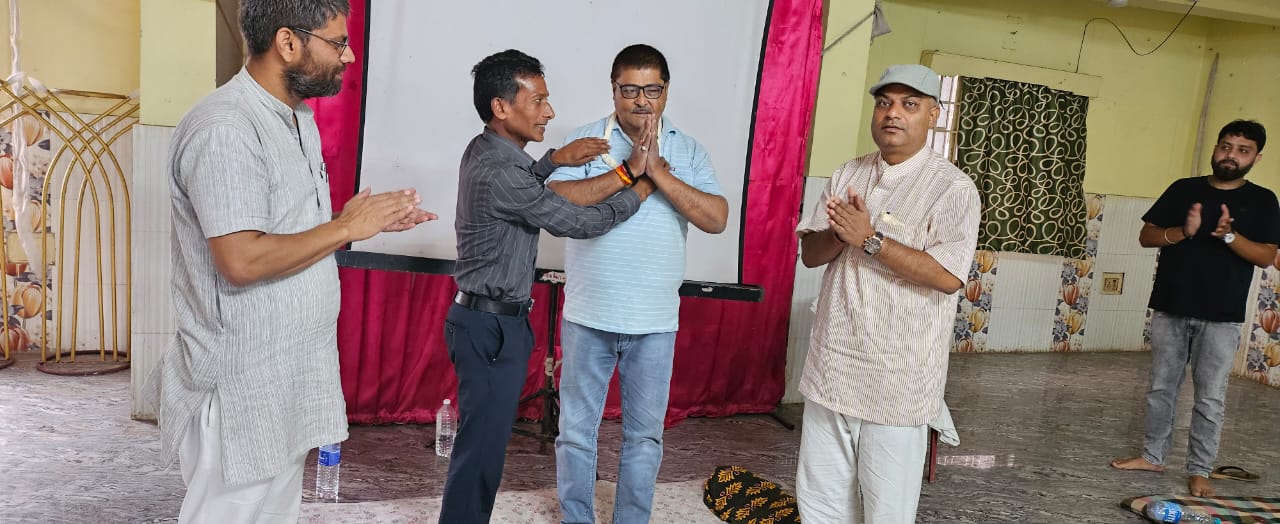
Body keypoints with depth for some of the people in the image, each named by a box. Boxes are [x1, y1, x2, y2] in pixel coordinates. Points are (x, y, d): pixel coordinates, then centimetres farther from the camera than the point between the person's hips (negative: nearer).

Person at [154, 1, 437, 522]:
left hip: (289, 377, 9)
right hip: (241, 388, -9)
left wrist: (373, 221, 4)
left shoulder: (298, 120, 11)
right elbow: (242, 259, -29)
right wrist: (346, 227, -19)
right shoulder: (225, 128, -21)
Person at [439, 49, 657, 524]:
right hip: (493, 328, -10)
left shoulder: (484, 151, 5)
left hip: (486, 320, 10)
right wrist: (640, 191, -5)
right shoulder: (499, 174, -23)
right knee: (482, 444, 0)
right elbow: (577, 223, -18)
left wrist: (555, 159, 3)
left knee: (483, 436, 18)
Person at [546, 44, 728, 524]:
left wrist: (659, 173, -19)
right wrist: (628, 171, -21)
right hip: (588, 316, -1)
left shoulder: (689, 152, 3)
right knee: (577, 430, 10)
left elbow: (716, 218, -9)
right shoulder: (585, 140, -1)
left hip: (655, 321, 1)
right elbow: (556, 200, -16)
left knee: (645, 434, 12)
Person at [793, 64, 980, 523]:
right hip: (832, 367, 6)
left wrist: (869, 238, -21)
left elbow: (949, 275, -19)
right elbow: (810, 253, 8)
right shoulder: (846, 175, 11)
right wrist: (840, 233, -14)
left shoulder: (953, 188, -8)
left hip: (897, 377, -5)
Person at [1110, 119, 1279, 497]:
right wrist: (1183, 231, -15)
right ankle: (1153, 455, 22)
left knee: (1210, 398, 3)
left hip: (1221, 317, -2)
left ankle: (1199, 471, 13)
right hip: (1170, 308, 2)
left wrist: (1229, 235, -22)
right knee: (1161, 387, 10)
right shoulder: (1183, 189, 7)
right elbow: (1146, 236, 3)